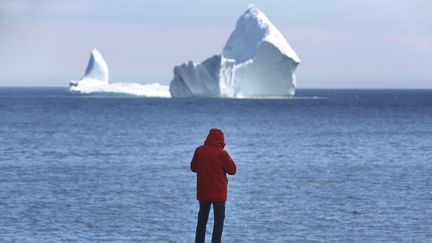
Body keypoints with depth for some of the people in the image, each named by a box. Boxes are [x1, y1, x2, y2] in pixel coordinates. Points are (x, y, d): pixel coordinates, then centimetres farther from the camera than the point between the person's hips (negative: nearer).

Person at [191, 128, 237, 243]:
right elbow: (233, 170, -8)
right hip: (218, 192, -4)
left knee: (202, 218, 15)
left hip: (203, 191, 4)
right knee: (219, 219, 3)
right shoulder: (222, 153, -16)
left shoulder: (199, 151, -3)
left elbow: (193, 168, 10)